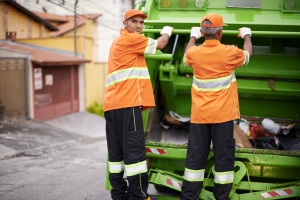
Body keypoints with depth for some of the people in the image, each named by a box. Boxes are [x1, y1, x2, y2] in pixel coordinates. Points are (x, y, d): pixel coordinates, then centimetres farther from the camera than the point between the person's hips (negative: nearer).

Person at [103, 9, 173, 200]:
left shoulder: (118, 42, 25)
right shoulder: (131, 39, -3)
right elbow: (160, 44, 4)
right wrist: (167, 32, 22)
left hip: (112, 104, 10)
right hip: (127, 103, -10)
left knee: (117, 151, 10)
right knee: (134, 149, -9)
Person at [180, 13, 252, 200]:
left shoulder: (195, 53, -1)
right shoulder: (229, 52, -8)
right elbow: (247, 54, 15)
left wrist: (193, 37, 41)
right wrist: (247, 36, 34)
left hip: (199, 114, 3)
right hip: (223, 114, -3)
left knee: (196, 155, 6)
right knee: (224, 155, 3)